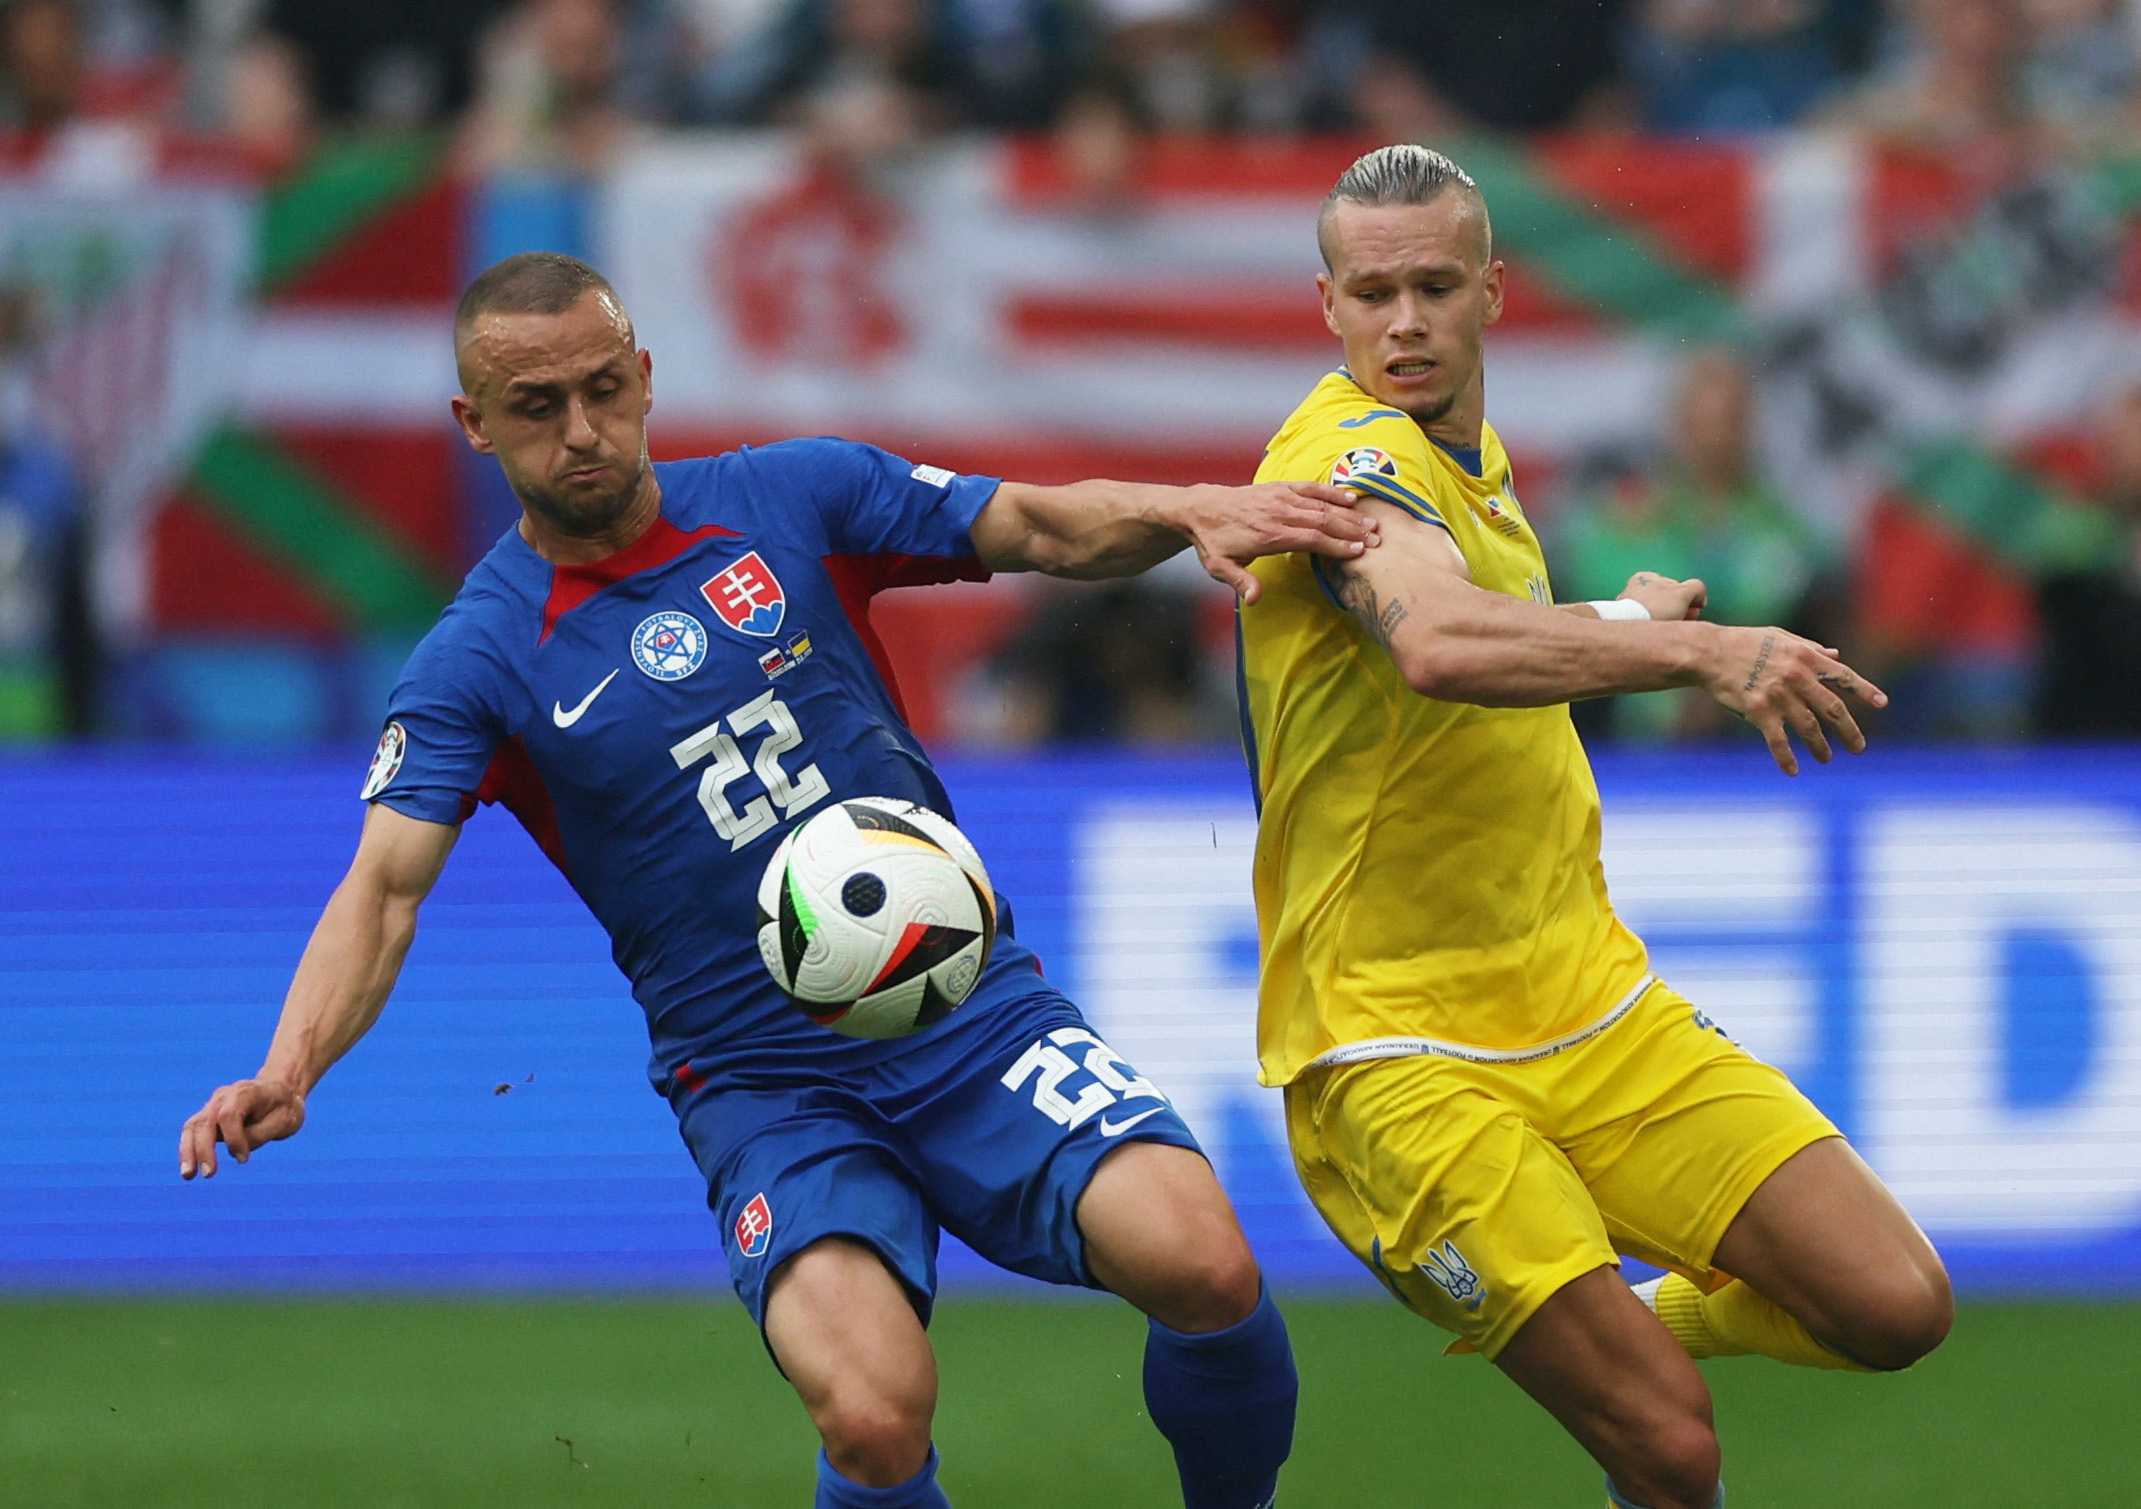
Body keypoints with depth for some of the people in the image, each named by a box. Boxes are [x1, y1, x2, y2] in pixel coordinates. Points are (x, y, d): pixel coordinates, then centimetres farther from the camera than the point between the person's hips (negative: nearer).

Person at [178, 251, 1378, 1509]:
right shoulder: (479, 661, -1)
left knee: (1201, 1264, -24)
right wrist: (289, 1070, -30)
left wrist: (1191, 510, -13)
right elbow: (388, 885, -12)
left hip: (976, 1017, 2)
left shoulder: (793, 496, 5)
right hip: (769, 1097, -2)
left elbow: (1045, 528, 8)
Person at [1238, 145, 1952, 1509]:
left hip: (1595, 1010, 8)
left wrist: (1628, 615, 23)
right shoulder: (1356, 459, -18)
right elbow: (1438, 645, -42)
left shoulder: (1469, 450, 11)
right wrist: (1699, 649, -53)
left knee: (1894, 1306, -4)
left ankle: (1663, 1321, 22)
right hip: (1401, 1061, -8)